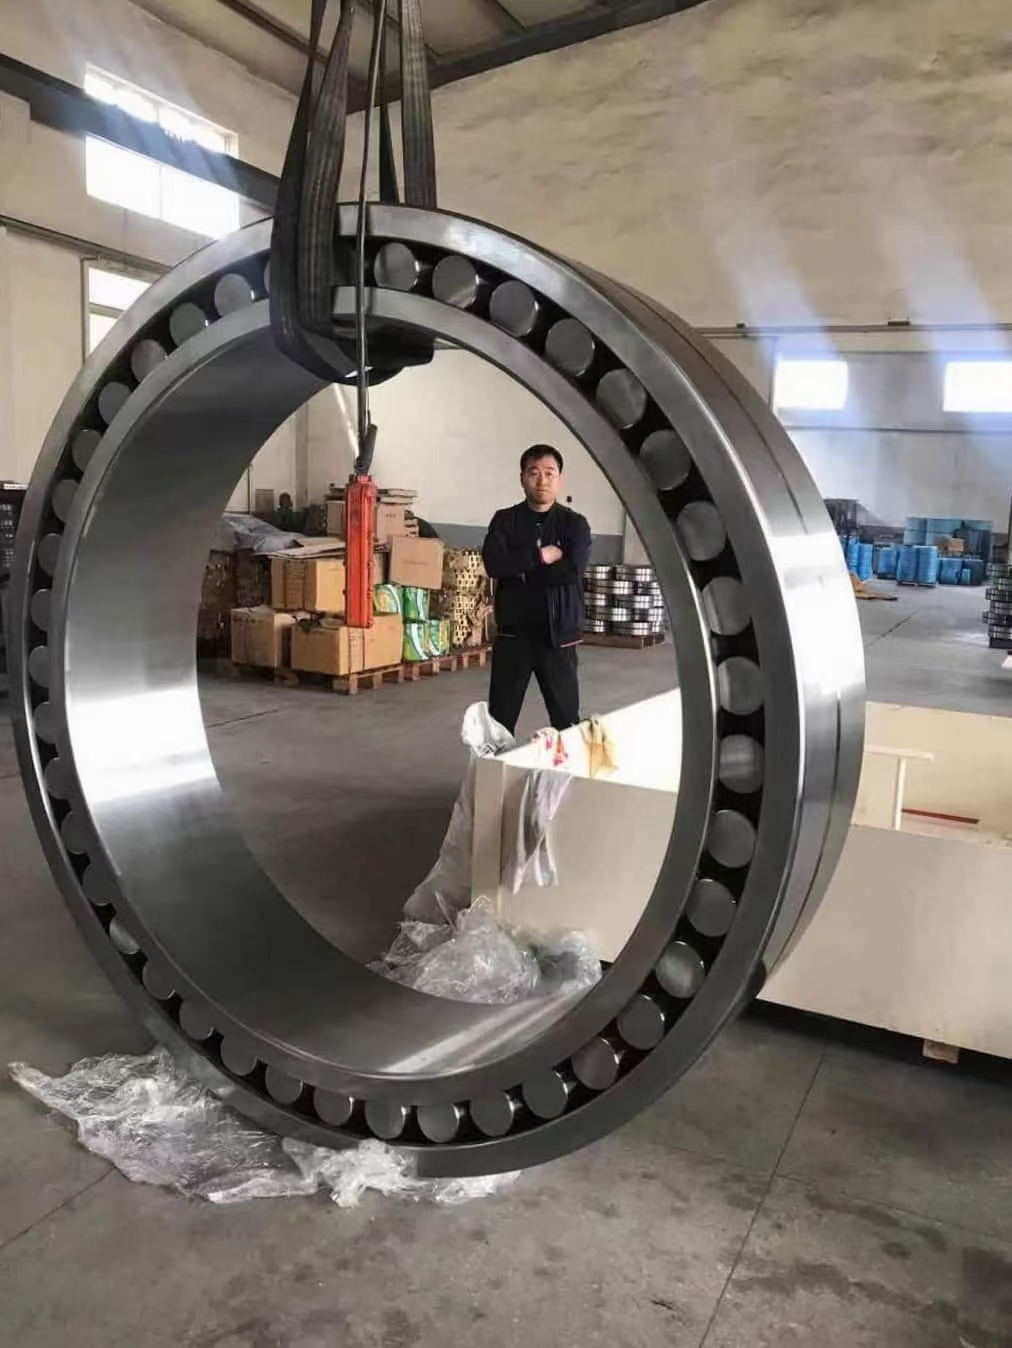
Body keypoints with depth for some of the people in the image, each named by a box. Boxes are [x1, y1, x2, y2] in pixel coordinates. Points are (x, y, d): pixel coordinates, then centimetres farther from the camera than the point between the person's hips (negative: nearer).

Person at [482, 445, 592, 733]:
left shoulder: (575, 523, 2)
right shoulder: (504, 520, 4)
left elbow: (572, 569, -15)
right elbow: (494, 564, -13)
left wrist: (519, 569, -10)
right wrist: (540, 556, -15)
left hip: (558, 633, -1)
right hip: (513, 632, 1)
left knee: (567, 719, 4)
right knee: (500, 718, 6)